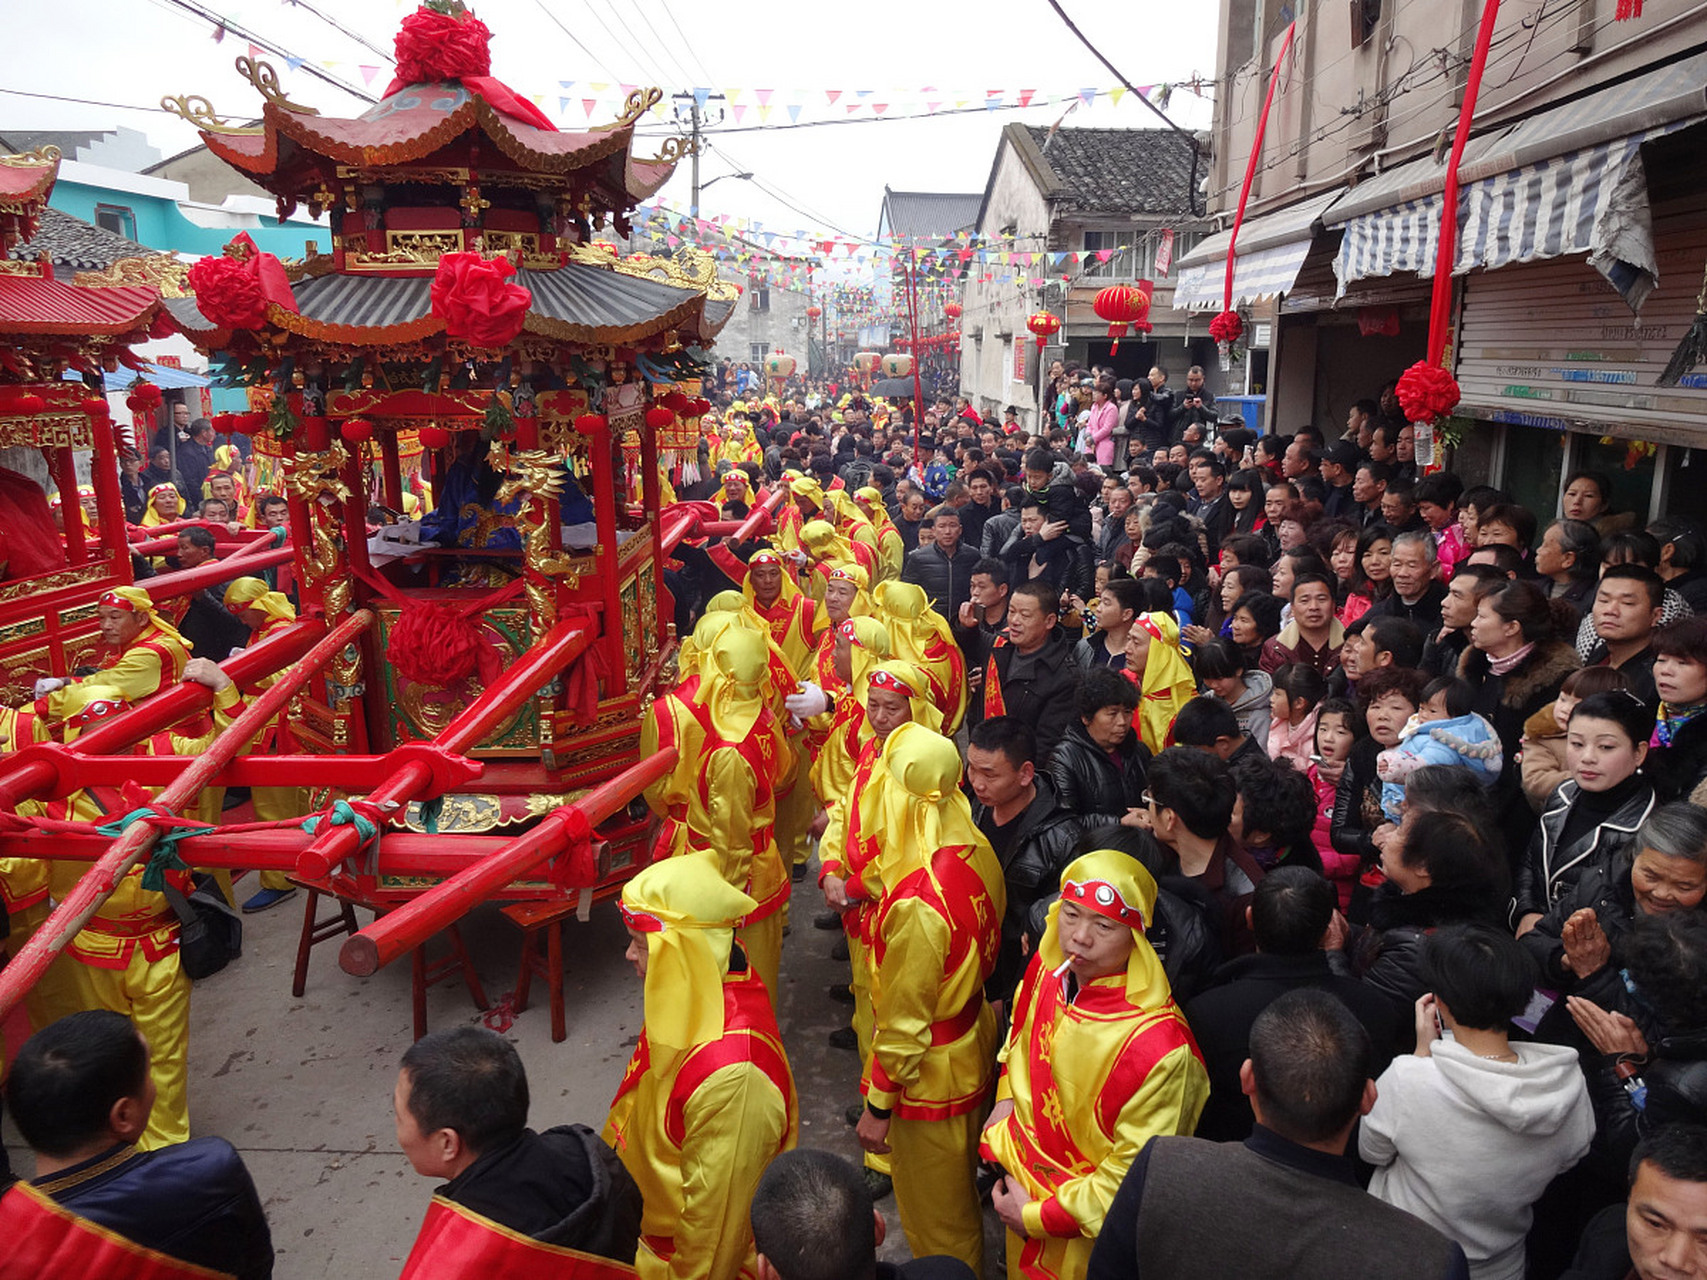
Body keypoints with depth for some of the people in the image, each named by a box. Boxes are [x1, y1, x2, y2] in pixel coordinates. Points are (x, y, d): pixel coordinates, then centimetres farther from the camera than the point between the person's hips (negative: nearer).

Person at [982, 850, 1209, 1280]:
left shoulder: (1160, 1046, -34)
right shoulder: (1049, 965, -14)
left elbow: (1137, 1169, -23)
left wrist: (1040, 1217, -16)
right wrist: (1007, 1096, -2)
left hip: (1085, 1233, -6)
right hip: (1021, 1177, 6)